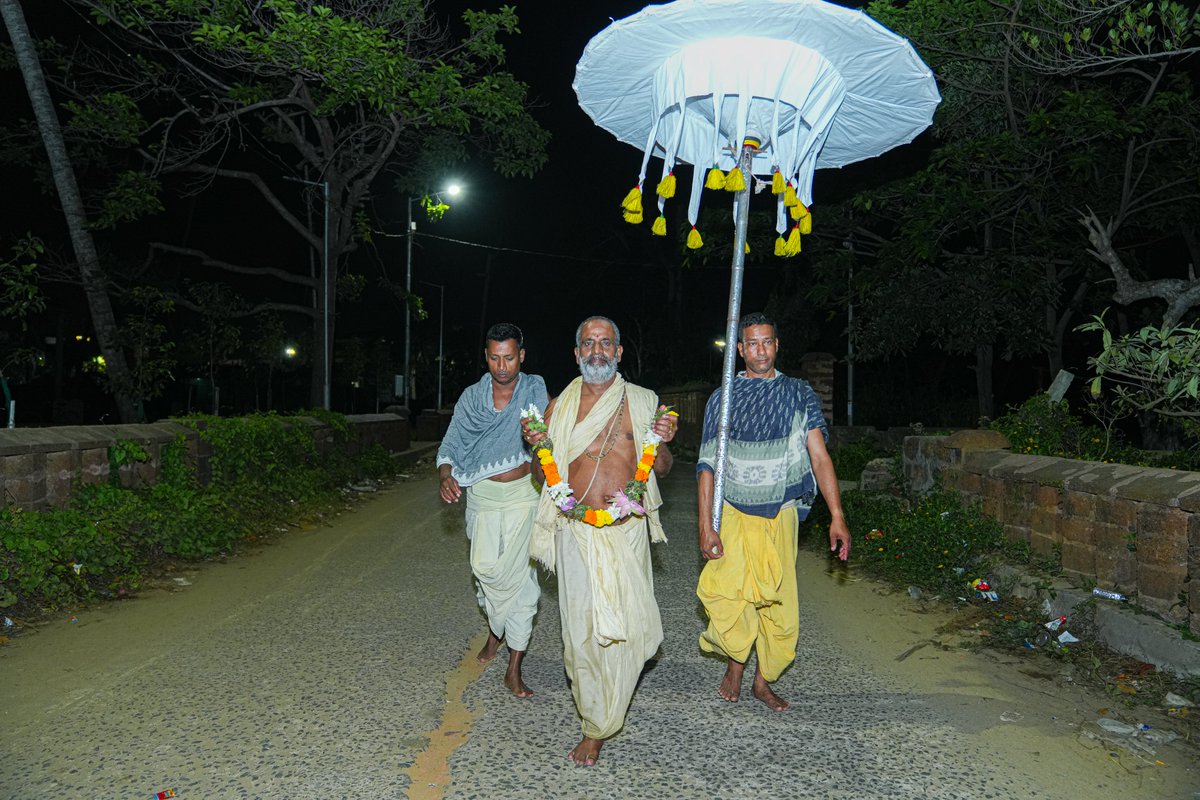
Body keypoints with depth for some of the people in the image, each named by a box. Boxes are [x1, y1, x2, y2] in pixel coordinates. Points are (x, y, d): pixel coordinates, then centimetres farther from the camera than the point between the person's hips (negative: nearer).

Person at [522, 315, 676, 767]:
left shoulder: (643, 402, 5)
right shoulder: (559, 406, 6)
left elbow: (660, 469, 11)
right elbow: (546, 474, 12)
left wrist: (663, 444, -9)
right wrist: (537, 447, -8)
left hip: (628, 531, 0)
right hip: (577, 531, 0)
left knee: (629, 625, -2)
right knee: (583, 627, 1)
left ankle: (598, 727, 24)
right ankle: (595, 725, 23)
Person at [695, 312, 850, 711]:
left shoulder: (798, 394, 3)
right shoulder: (723, 399, 2)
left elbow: (820, 457, -2)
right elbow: (708, 465, 0)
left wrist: (837, 518, -11)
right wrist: (705, 525, -8)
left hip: (781, 515, 1)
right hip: (734, 515, -1)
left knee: (779, 604, 4)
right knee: (726, 591, -18)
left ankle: (763, 681, 26)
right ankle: (735, 661, 10)